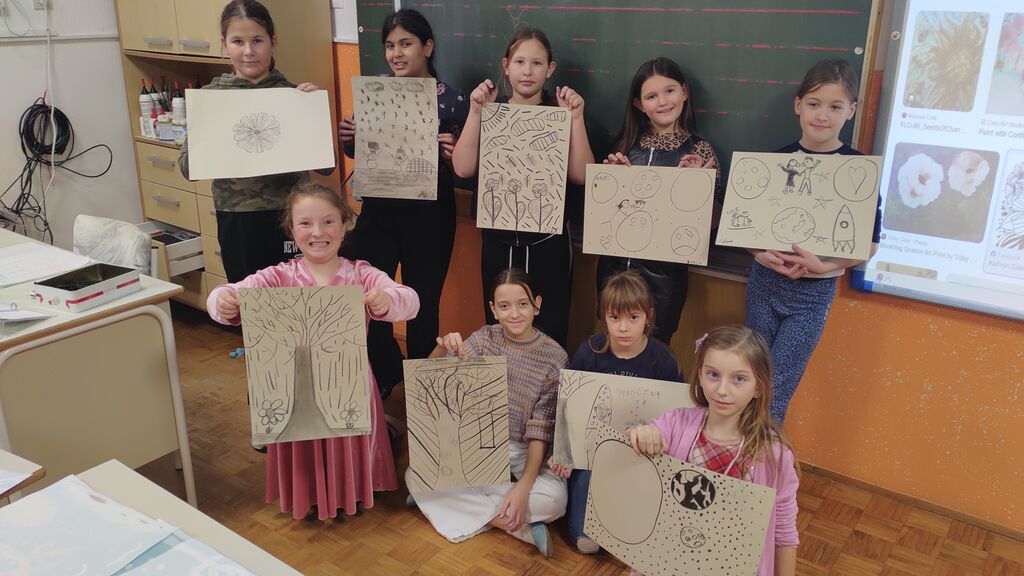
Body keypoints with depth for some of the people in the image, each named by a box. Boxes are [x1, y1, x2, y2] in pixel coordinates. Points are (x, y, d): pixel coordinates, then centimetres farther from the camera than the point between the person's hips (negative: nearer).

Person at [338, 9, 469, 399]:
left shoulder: (452, 101, -6)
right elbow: (359, 154, 14)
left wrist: (450, 154, -23)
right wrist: (348, 140, -7)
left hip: (429, 216, -3)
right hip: (379, 209, 3)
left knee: (422, 305, 9)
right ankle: (386, 372, 29)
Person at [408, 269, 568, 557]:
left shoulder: (554, 357, -12)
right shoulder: (484, 338, -4)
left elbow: (541, 428, -12)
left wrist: (524, 485, -24)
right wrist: (442, 348, -32)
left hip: (523, 450, -3)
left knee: (554, 499, -30)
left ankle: (465, 502, -13)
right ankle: (520, 526, -18)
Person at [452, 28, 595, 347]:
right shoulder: (490, 112, 3)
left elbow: (581, 176, -10)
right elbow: (463, 169, -9)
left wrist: (575, 118, -17)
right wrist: (475, 112, -15)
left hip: (547, 241, -2)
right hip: (498, 239, 2)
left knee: (549, 331, 4)